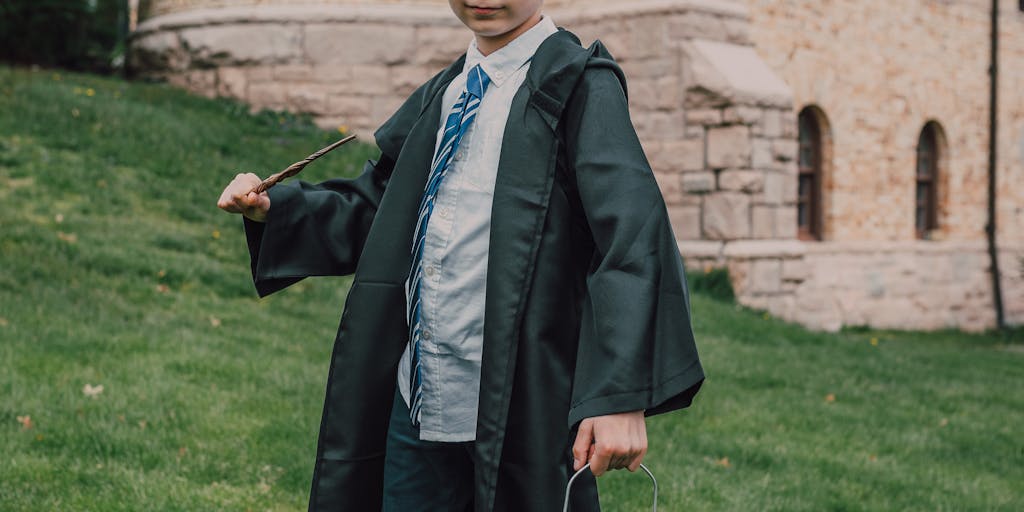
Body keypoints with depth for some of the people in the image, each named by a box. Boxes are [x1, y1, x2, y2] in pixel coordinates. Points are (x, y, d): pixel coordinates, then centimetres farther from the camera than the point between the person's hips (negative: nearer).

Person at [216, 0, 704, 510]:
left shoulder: (579, 87, -9)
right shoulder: (439, 96, 14)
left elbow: (632, 239, -18)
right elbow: (371, 209, 21)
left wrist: (622, 397, -27)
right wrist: (271, 208, 4)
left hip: (519, 409, -6)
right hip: (417, 398, 7)